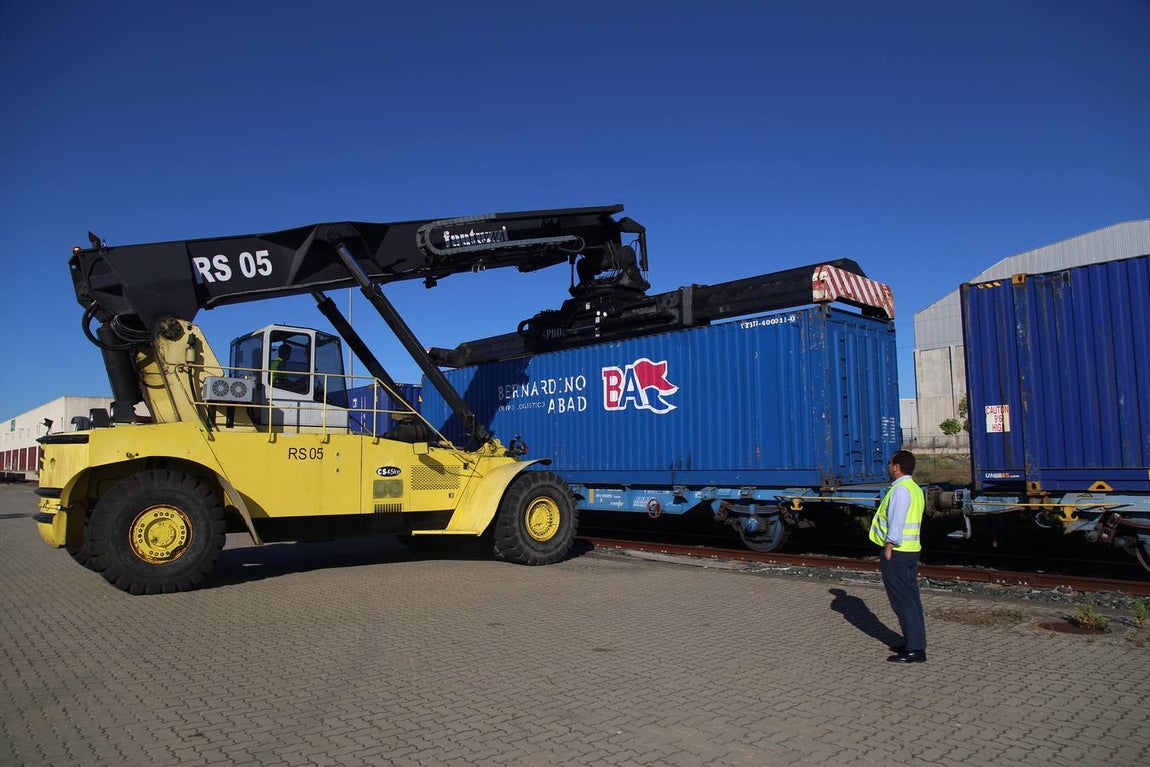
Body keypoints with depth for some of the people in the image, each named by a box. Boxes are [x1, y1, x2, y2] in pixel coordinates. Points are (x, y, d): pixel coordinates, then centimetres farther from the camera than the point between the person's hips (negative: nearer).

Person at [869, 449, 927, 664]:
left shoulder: (900, 490, -16)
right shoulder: (915, 488, 15)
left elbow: (896, 520, -22)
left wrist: (889, 547, -18)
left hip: (896, 551, -10)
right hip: (912, 549, 10)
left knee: (903, 601, -5)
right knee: (911, 598, 15)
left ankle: (914, 650, -2)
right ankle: (915, 643, 23)